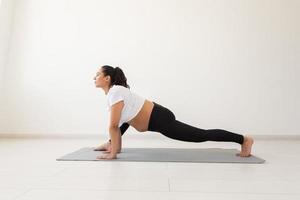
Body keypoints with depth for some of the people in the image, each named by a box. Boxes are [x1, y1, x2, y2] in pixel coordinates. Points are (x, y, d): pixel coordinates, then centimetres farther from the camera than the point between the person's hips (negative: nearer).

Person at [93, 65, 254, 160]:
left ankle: (243, 139, 10)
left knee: (202, 135, -2)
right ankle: (112, 143, 33)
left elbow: (113, 126, -22)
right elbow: (119, 123, 20)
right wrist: (114, 145, 23)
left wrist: (113, 153, -13)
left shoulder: (115, 92, -18)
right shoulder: (113, 91, 12)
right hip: (156, 115, 10)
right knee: (126, 115, 23)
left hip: (161, 120, -9)